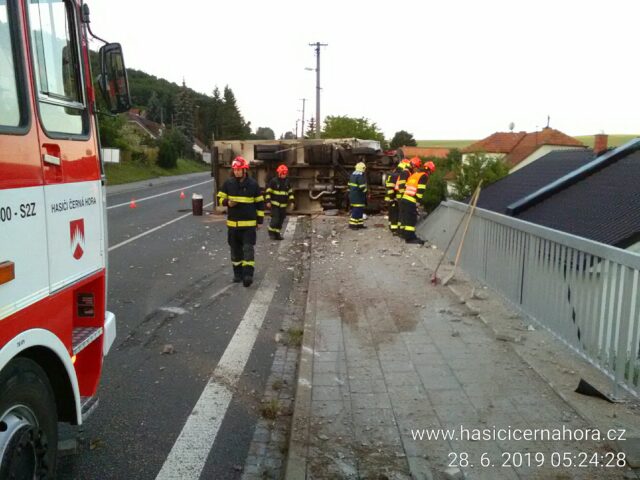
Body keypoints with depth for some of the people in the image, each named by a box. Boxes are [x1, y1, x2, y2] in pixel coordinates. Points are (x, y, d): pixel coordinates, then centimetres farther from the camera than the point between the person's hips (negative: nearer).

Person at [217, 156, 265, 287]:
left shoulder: (253, 184, -3)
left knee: (248, 249, -9)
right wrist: (227, 202, -13)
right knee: (235, 250, 11)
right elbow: (220, 197, 9)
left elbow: (260, 203, 4)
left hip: (249, 223, -3)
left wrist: (260, 220, 3)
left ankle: (248, 275, -10)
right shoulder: (228, 183, 1)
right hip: (233, 223, 3)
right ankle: (238, 273, 23)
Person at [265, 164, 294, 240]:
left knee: (281, 220, 6)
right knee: (275, 219, -11)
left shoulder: (287, 182, 9)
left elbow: (290, 192, 18)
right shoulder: (273, 181, -6)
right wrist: (268, 201, -13)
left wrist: (291, 201, 11)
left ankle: (277, 233, 16)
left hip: (283, 205, 5)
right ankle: (271, 231, 9)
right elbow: (268, 191, -6)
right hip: (275, 204, -5)